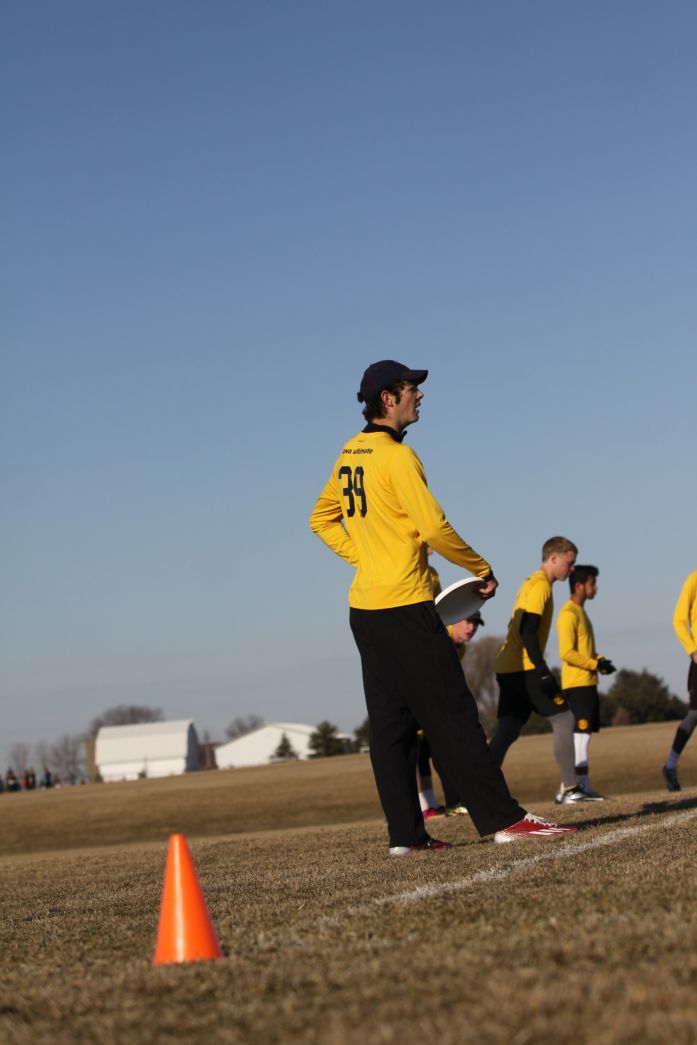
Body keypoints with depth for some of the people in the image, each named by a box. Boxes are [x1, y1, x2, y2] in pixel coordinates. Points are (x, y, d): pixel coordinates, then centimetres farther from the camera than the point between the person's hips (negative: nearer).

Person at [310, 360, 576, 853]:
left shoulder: (350, 455, 12)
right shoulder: (397, 457, -14)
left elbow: (322, 520, 22)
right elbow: (435, 529, -18)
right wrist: (483, 570, -6)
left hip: (364, 608, 9)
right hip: (405, 608, -9)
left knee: (389, 722, 7)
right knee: (452, 715, -8)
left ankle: (405, 832, 8)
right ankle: (502, 818, -8)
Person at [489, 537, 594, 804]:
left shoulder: (531, 582, 21)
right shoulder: (541, 585, -9)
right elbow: (528, 631, -19)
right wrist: (543, 670, -23)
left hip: (507, 669, 9)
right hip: (524, 668, -9)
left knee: (506, 732, 6)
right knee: (563, 719, -3)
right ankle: (569, 789, -4)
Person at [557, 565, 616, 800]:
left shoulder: (580, 612, 20)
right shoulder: (569, 614, -12)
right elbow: (567, 653, -19)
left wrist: (600, 660, 8)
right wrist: (596, 664, -15)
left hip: (587, 683, 10)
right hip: (577, 682, -10)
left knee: (583, 734, 9)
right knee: (581, 734, -10)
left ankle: (582, 786, 12)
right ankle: (582, 785, -10)